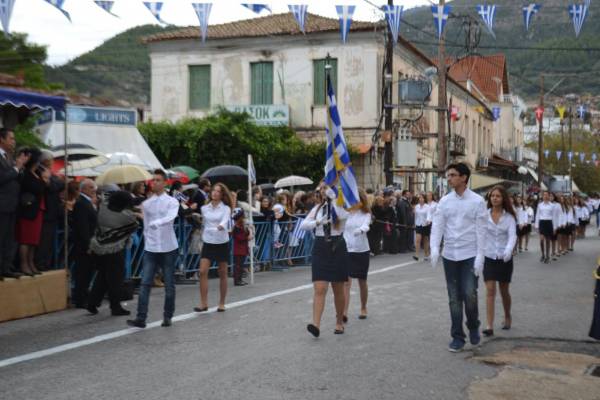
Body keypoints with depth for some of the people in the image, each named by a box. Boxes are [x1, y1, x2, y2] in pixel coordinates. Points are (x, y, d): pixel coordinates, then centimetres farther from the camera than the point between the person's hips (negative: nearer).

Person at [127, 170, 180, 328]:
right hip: (150, 249, 3)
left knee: (169, 284, 5)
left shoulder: (172, 201, -3)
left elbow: (170, 217, -24)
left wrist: (156, 223, -40)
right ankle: (141, 318, -7)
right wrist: (148, 243, 10)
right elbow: (146, 226, 14)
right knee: (145, 283, -5)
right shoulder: (146, 203, 8)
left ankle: (167, 317, 16)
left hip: (168, 248, -3)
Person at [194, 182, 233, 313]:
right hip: (208, 243, 3)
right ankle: (204, 303, -6)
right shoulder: (204, 208, 5)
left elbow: (225, 221, -23)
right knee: (203, 272, -10)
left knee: (222, 274, 5)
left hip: (222, 243, -2)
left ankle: (222, 303, 17)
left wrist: (221, 226, -44)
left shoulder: (226, 208, -5)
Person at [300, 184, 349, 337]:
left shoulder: (341, 206, -1)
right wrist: (318, 222, -16)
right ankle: (316, 325, -17)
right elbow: (303, 225, 1)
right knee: (319, 289, -9)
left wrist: (333, 197, -21)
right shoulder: (317, 208, 10)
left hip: (337, 248, -2)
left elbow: (343, 215, -25)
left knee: (338, 290, 9)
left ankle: (339, 322, 25)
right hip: (320, 249, 2)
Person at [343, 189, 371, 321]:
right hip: (346, 250, 0)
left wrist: (361, 229, -41)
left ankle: (363, 308, 32)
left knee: (362, 282, 12)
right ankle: (344, 312, -15)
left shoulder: (366, 214, -2)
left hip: (362, 251, 0)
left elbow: (366, 225, -21)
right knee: (346, 281, -11)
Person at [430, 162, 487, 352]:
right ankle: (457, 336, 17)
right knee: (454, 298, 7)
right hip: (449, 255, 3)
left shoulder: (477, 201, -4)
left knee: (469, 295, -8)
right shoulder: (444, 201, 4)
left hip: (470, 255, -3)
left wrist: (480, 256, -11)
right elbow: (437, 226, 0)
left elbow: (480, 230, -6)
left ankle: (473, 327, 20)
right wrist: (434, 248, -16)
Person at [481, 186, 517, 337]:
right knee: (490, 291, -7)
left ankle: (507, 316, 39)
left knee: (504, 291, 13)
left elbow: (512, 236, -16)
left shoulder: (509, 217, -3)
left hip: (504, 258, 0)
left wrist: (508, 251, -33)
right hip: (489, 257, 0)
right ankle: (490, 326, -7)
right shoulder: (484, 215, -2)